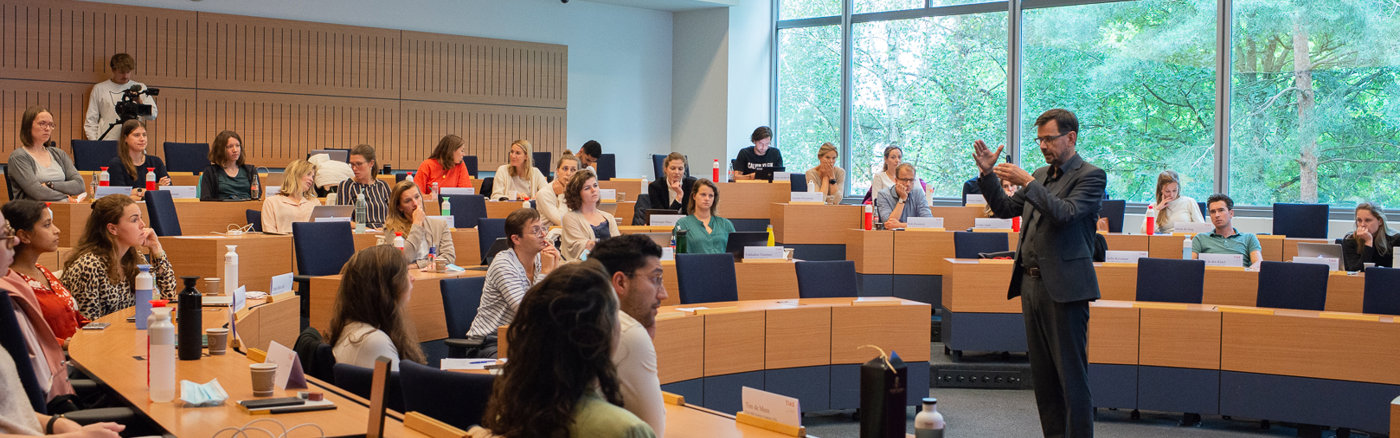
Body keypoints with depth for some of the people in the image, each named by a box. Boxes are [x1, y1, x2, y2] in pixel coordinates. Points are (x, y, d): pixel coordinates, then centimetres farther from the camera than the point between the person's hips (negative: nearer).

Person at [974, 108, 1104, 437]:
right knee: (1042, 373, 11)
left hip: (1064, 287, -8)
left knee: (1071, 373, -6)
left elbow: (1065, 214, -19)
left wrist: (1027, 183, -20)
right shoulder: (1041, 175, 18)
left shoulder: (1090, 176, -5)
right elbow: (1005, 208, 20)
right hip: (1032, 283, 8)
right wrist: (988, 174, 6)